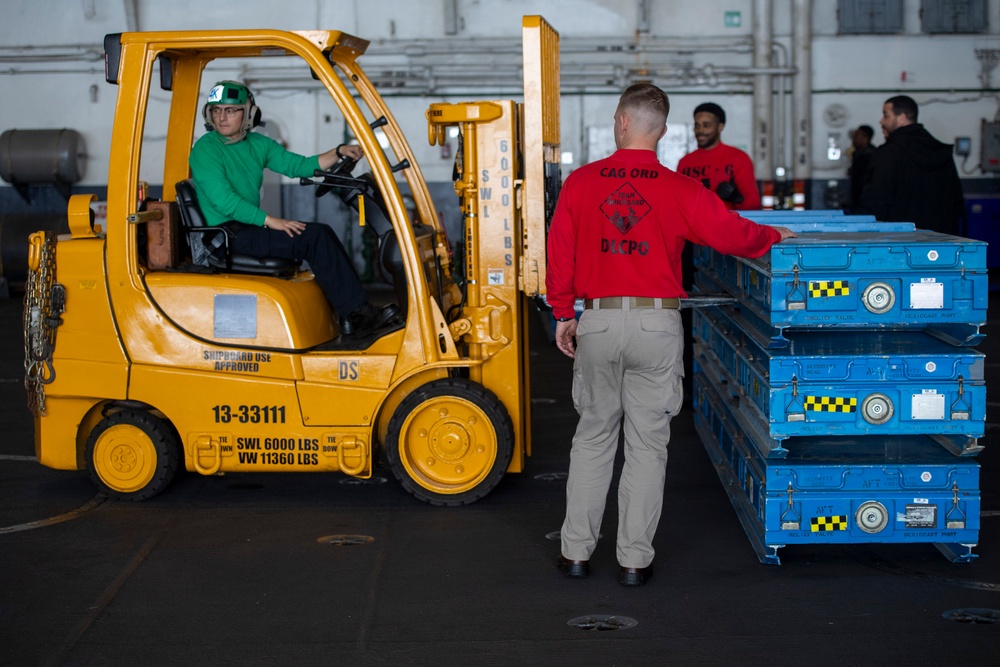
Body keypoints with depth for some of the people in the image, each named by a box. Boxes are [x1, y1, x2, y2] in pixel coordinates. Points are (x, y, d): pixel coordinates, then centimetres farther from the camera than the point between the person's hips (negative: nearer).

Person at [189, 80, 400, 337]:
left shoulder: (257, 144, 13)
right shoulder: (206, 149, -11)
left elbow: (298, 166, 15)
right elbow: (224, 202, -20)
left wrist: (339, 152, 1)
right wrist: (271, 221, -23)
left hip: (249, 227, 8)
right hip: (226, 235, -8)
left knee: (322, 233, -6)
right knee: (314, 237, -18)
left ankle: (354, 317, -9)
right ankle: (358, 313, -14)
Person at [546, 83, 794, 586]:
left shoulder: (580, 183, 0)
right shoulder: (679, 190, -4)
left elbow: (559, 253, 3)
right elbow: (733, 234, -1)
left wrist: (563, 314, 15)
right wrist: (774, 236, 20)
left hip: (598, 321, 2)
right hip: (656, 323, -1)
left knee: (593, 436, 14)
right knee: (647, 444, 6)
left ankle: (576, 551, 17)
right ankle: (635, 559, 11)